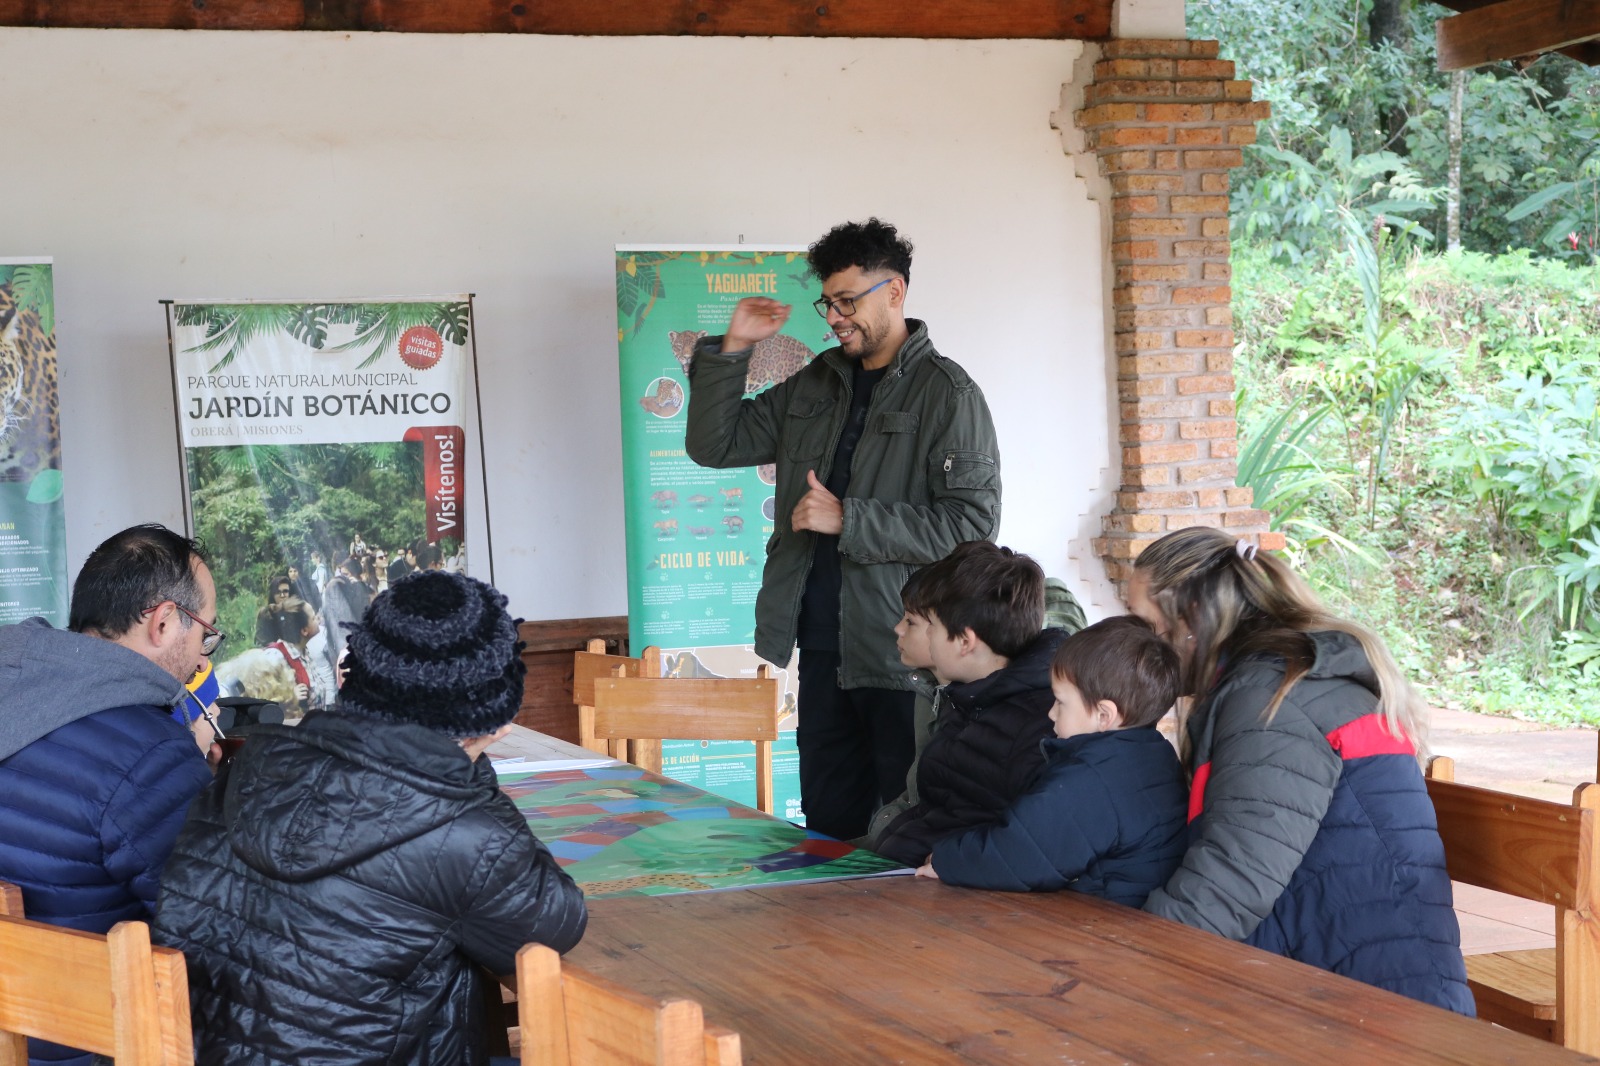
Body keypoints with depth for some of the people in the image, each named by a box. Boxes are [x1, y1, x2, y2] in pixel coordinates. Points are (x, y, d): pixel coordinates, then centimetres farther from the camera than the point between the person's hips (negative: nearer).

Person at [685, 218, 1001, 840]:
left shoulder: (946, 393, -6)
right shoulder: (816, 384, 15)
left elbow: (972, 523, -15)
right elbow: (713, 445, 17)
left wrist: (846, 520, -15)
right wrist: (731, 350, 5)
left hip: (904, 652, -6)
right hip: (822, 646, 7)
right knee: (828, 828, 13)